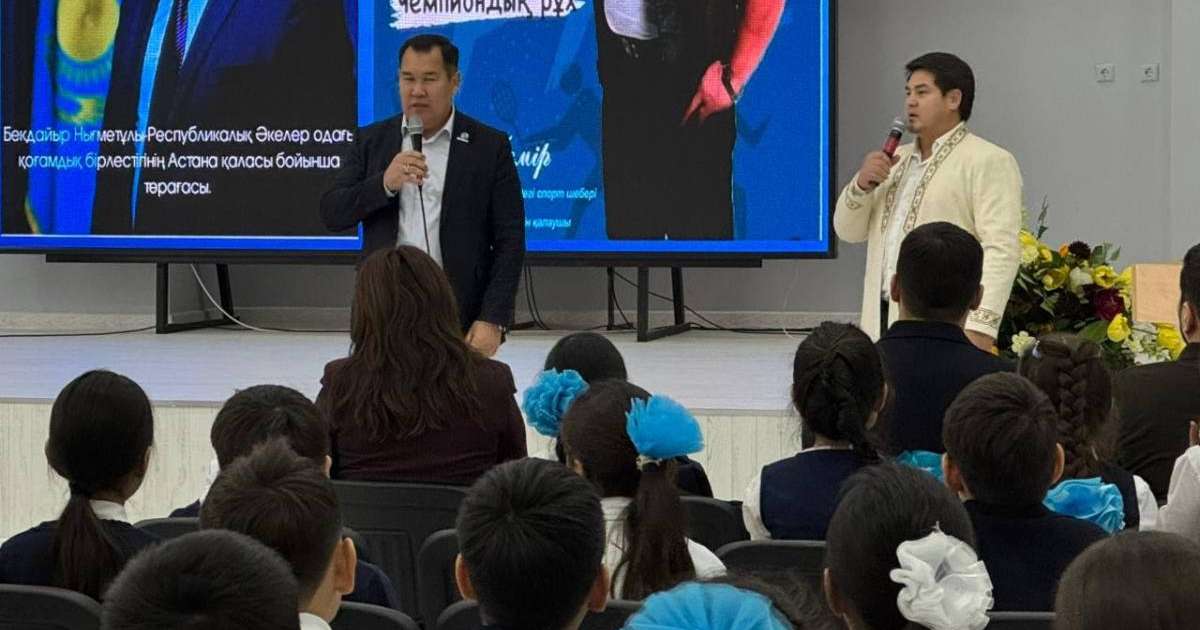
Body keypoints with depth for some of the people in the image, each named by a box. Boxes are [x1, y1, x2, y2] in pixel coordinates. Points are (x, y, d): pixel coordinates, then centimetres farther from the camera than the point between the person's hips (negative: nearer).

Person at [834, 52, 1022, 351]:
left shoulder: (988, 162, -4)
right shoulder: (897, 160, 21)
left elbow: (1001, 250, -13)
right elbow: (848, 231, 21)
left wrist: (980, 327, -23)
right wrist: (862, 184, 1)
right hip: (883, 324, 6)